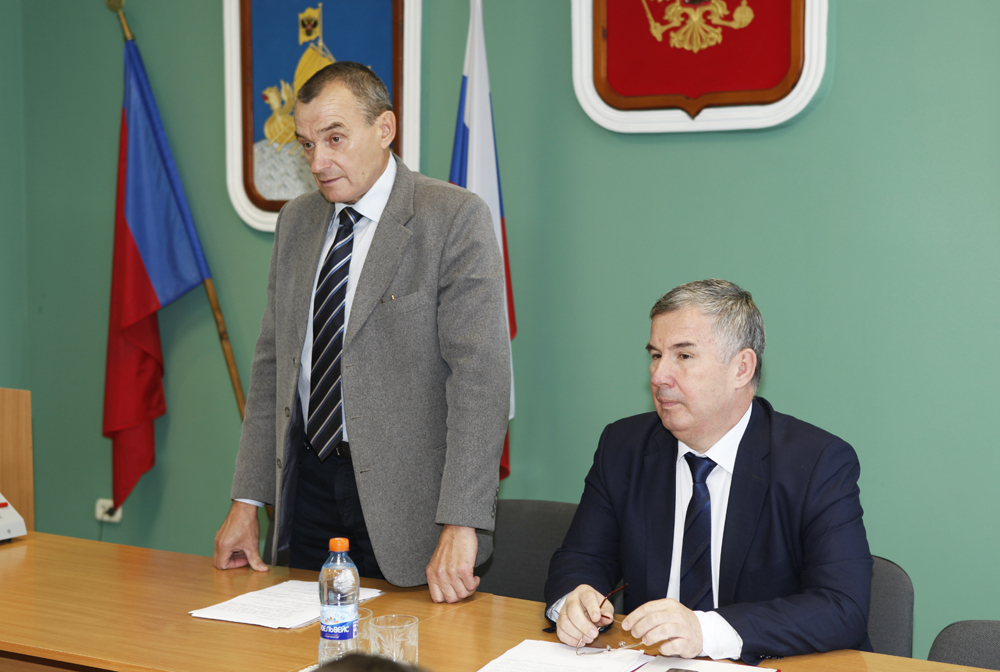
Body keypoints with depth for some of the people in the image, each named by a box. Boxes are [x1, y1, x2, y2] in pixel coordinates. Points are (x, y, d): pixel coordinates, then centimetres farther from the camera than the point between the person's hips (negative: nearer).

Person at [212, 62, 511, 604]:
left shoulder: (456, 218, -10)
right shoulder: (296, 221, 10)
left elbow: (480, 373, -17)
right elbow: (273, 361, 13)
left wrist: (461, 525, -24)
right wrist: (247, 502, 9)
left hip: (406, 498, -5)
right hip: (309, 487, 6)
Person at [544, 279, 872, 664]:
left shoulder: (821, 464, -10)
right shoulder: (623, 447, 4)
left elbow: (844, 608, -19)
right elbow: (581, 559, 8)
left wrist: (706, 630, -31)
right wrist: (573, 600, -16)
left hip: (771, 665, -4)